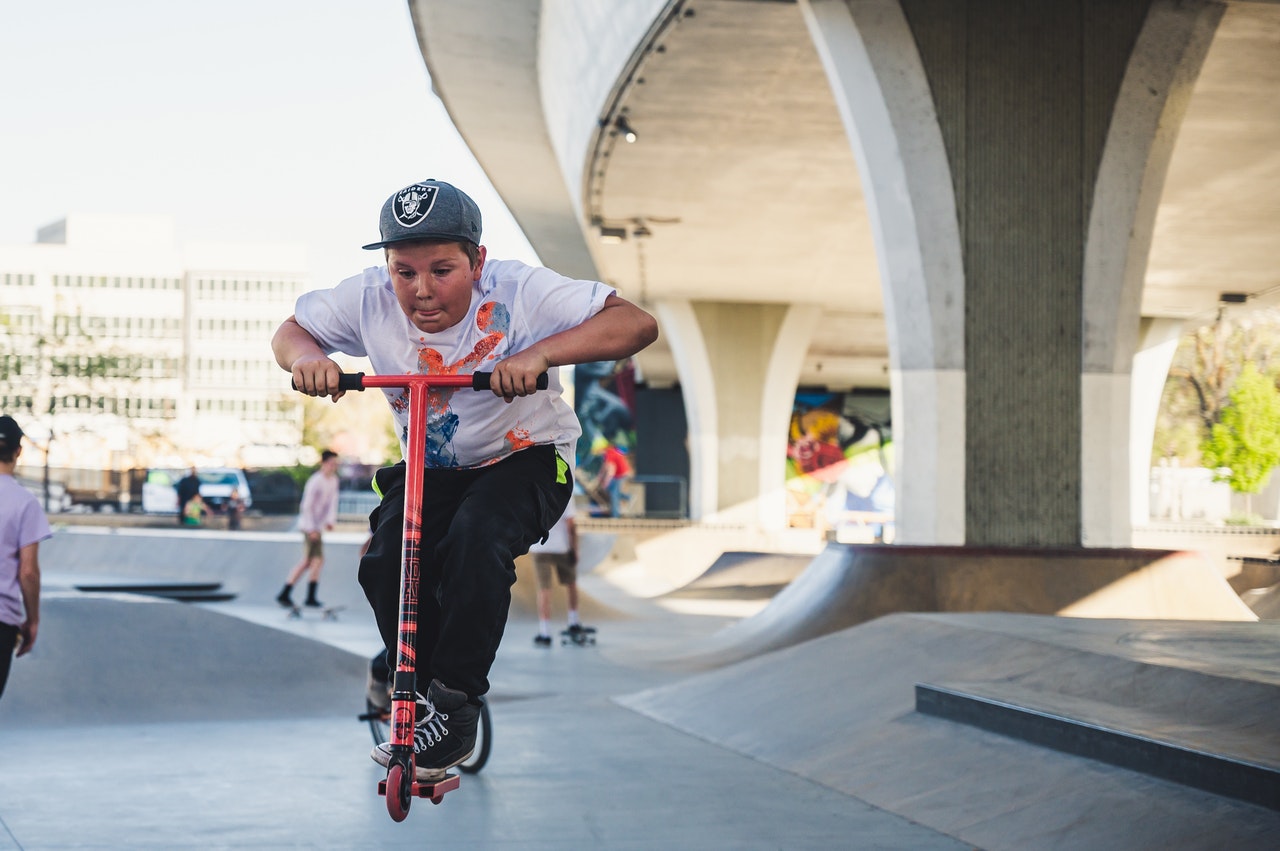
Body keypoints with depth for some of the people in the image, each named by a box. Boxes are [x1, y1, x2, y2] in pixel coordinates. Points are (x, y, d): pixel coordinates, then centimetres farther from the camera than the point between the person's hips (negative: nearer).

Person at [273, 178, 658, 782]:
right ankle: (416, 692, 2)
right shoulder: (369, 300, -15)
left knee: (473, 544, -32)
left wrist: (540, 353, -46)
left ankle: (455, 702, -17)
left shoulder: (519, 292, -25)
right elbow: (290, 331, 1)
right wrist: (306, 357, -25)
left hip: (525, 460, -4)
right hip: (427, 469, 4)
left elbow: (637, 324, -32)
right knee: (384, 567, -21)